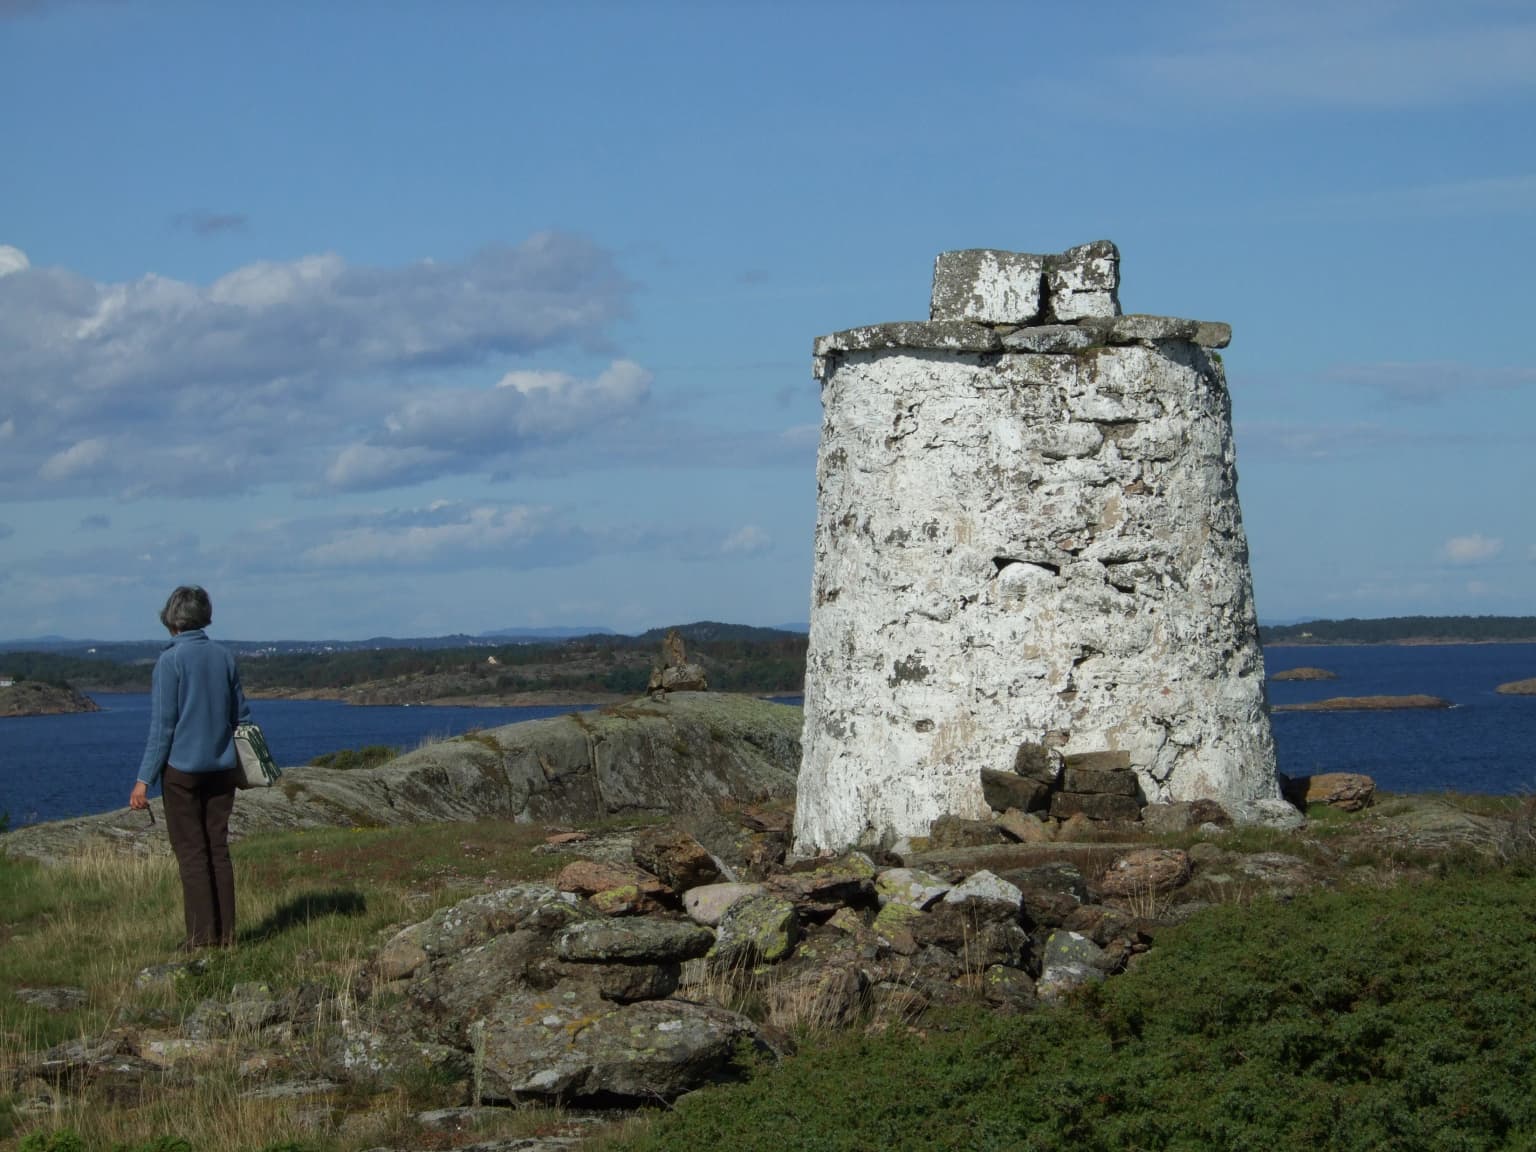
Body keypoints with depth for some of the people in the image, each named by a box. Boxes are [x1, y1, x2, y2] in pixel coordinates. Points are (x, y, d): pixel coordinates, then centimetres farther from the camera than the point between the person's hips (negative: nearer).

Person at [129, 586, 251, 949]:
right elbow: (241, 715, 9)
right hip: (221, 769, 5)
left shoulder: (171, 660, -12)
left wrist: (145, 779, -10)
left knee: (192, 853, 1)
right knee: (218, 850, 10)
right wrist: (239, 763, 23)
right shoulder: (224, 657, 3)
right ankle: (225, 934, 10)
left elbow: (163, 724, -13)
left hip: (182, 769, -5)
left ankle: (202, 936, 0)